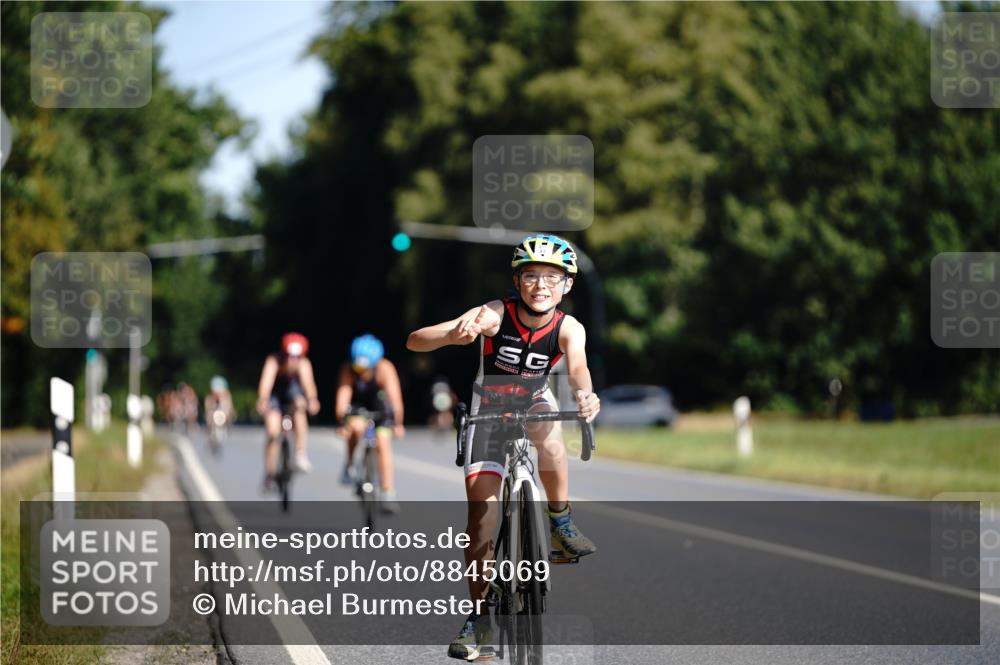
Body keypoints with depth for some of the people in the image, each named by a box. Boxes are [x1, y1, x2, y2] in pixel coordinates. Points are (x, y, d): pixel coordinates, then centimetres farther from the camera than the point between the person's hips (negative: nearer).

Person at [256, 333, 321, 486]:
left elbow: (308, 380, -45)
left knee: (299, 407, -32)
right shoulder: (274, 361, -32)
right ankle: (270, 475, 1)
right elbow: (267, 381, -47)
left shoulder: (303, 363, -29)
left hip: (293, 392, 1)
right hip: (275, 394, -1)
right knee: (273, 433, -14)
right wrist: (263, 401, -65)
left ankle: (301, 454, -28)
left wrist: (312, 400, -65)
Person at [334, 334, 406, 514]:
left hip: (380, 408, 0)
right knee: (357, 427, -32)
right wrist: (342, 421, -49)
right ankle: (349, 464, -8)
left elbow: (395, 396, -37)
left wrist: (398, 424, -45)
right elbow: (343, 395, -37)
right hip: (357, 408, 0)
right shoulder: (348, 370, -28)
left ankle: (388, 495, -12)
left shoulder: (385, 369, -30)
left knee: (383, 444, -15)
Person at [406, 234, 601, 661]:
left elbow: (577, 367, -43)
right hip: (489, 410, -1)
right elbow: (414, 342, -33)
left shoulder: (568, 328, -23)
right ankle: (479, 618, 1)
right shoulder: (495, 315, -27)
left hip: (535, 401, 1)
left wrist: (585, 395, -67)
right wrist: (454, 334, -55)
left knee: (550, 441, -33)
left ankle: (561, 524, -6)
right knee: (481, 513, -10)